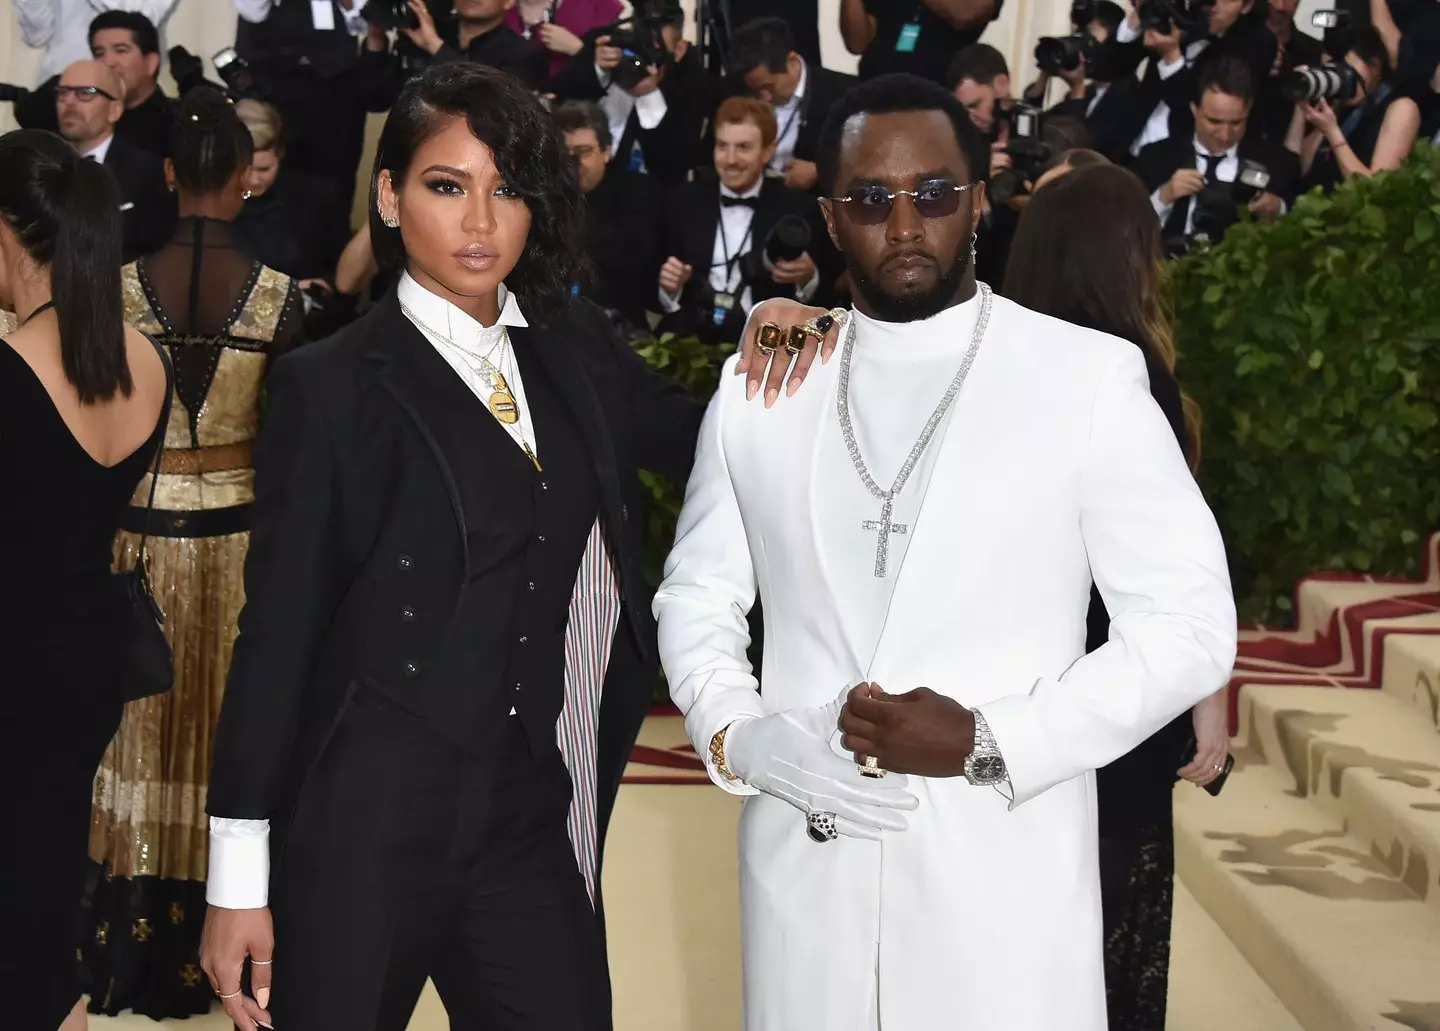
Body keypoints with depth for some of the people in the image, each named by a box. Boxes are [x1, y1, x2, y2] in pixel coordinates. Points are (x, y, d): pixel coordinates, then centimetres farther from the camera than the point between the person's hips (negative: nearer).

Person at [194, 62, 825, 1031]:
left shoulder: (574, 349, 8)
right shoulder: (333, 386, -6)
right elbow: (278, 631, -6)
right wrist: (239, 881, -7)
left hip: (533, 820, 4)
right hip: (364, 832, -4)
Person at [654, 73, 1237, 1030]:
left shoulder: (1090, 376, -2)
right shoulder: (761, 382, 8)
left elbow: (1191, 623, -4)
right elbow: (697, 594, 15)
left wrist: (991, 743, -14)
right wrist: (735, 734, -5)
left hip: (1004, 873, -3)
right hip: (802, 867, 3)